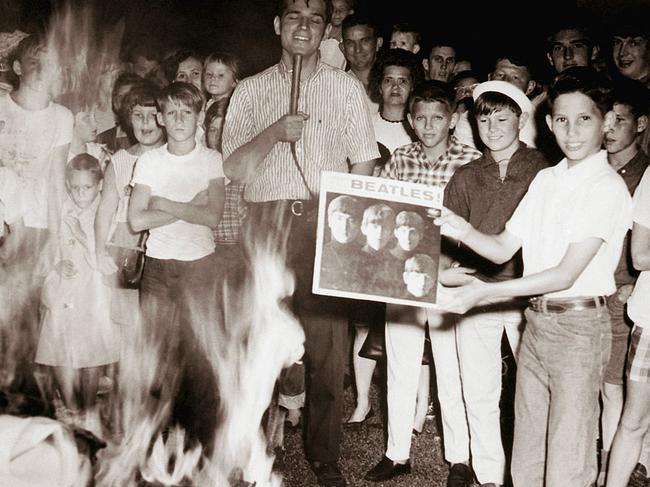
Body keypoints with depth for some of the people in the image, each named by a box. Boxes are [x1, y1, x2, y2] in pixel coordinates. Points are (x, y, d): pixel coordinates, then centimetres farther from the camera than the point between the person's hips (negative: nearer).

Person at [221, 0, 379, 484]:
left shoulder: (346, 87, 10)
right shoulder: (251, 89, 13)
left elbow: (363, 165, 6)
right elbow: (234, 167, 6)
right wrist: (274, 132, -10)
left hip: (325, 224, -1)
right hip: (266, 222, 1)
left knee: (326, 343, 0)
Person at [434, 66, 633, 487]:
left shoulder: (607, 187, -12)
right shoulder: (545, 179, 10)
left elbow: (566, 274, -18)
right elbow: (503, 249, 9)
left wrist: (485, 292, -22)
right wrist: (463, 231, -11)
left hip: (579, 326, -6)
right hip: (536, 321, 6)